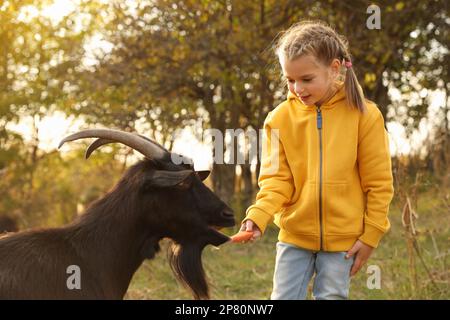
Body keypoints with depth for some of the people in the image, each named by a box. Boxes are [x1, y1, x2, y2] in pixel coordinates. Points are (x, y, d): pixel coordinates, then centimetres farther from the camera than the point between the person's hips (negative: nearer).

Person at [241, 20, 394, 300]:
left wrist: (371, 235, -3)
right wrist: (258, 216, -20)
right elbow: (277, 179, -3)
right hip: (295, 235, 2)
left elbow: (378, 183, -3)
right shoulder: (281, 118, -5)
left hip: (342, 236, -2)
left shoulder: (364, 115, -8)